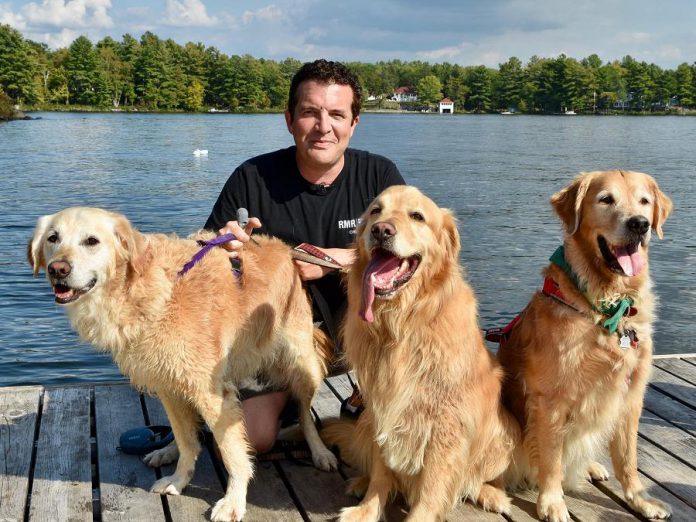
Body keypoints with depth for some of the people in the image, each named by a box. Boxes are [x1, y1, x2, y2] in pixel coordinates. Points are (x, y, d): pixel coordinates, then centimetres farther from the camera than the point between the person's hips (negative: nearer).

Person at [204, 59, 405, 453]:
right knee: (253, 440, -19)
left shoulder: (378, 175, -8)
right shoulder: (253, 178, -10)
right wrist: (227, 246, -28)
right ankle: (290, 392, 17)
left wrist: (333, 258, -23)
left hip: (354, 325, 1)